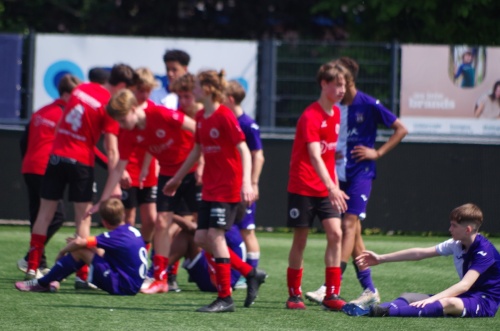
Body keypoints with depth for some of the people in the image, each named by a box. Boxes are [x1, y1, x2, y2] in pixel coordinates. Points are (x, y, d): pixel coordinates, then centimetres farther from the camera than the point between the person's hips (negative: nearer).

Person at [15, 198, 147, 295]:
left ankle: (43, 283, 2)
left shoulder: (115, 236, -17)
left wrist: (63, 252, -3)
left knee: (79, 251, -9)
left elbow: (79, 243, -22)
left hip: (123, 287, -9)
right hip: (134, 285, 9)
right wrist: (83, 242, 14)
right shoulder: (132, 230, 9)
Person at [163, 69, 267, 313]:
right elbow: (197, 150, 22)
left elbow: (243, 150, -18)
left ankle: (225, 298, -5)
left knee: (215, 235, -12)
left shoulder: (225, 117, -15)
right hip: (210, 187, 9)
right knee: (201, 238, 4)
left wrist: (246, 182, -28)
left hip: (227, 187, -9)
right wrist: (177, 178, 29)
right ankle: (251, 274, 16)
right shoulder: (201, 117, 10)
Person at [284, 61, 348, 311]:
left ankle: (332, 294, -7)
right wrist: (332, 188, -38)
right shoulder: (310, 117, -17)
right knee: (300, 239, 2)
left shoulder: (336, 113, 7)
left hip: (326, 189, 6)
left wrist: (335, 186, 13)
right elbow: (314, 156, -28)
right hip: (303, 187, -6)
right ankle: (294, 295, 14)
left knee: (335, 234, -8)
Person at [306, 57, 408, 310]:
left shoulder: (368, 105, -7)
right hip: (339, 174, 6)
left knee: (349, 225, -15)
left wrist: (378, 152, -7)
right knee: (352, 231, 7)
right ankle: (369, 290, 13)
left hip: (361, 173, -6)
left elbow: (401, 129, -1)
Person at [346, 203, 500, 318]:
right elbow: (420, 253, 9)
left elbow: (465, 285, -31)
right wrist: (381, 259, 10)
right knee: (409, 297, -3)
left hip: (485, 301, -9)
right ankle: (371, 309, -32)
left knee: (448, 304, -40)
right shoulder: (456, 245, 4)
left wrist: (432, 299, -40)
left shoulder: (484, 251, -20)